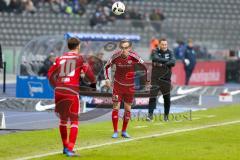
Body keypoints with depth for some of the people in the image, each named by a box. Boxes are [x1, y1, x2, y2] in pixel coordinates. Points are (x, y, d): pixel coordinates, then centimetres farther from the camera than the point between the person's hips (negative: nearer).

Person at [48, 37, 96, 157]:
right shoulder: (80, 58, 3)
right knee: (74, 121, 1)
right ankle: (69, 149, -10)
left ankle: (65, 147, 28)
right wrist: (93, 81, 20)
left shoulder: (60, 58, 13)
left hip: (59, 91, 4)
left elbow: (50, 74, 12)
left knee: (63, 119, 19)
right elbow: (88, 72, 0)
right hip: (72, 92, -4)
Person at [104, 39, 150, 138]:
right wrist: (107, 78, -7)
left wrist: (147, 80, -2)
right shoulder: (116, 57, -15)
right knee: (116, 107, -6)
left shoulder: (134, 57, -17)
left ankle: (124, 131, 22)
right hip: (118, 85, -1)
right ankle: (115, 132, 3)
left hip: (130, 86, 1)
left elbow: (144, 66, -4)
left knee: (128, 109, 8)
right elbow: (106, 66, 2)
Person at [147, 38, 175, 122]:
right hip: (155, 78, -2)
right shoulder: (155, 52, 0)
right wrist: (167, 60, -16)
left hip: (166, 79, 2)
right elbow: (156, 58, -22)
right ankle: (150, 115, -4)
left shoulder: (169, 52, 5)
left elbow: (173, 63, -11)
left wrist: (161, 64, -17)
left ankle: (166, 116, 18)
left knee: (167, 98, 6)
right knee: (152, 97, -7)